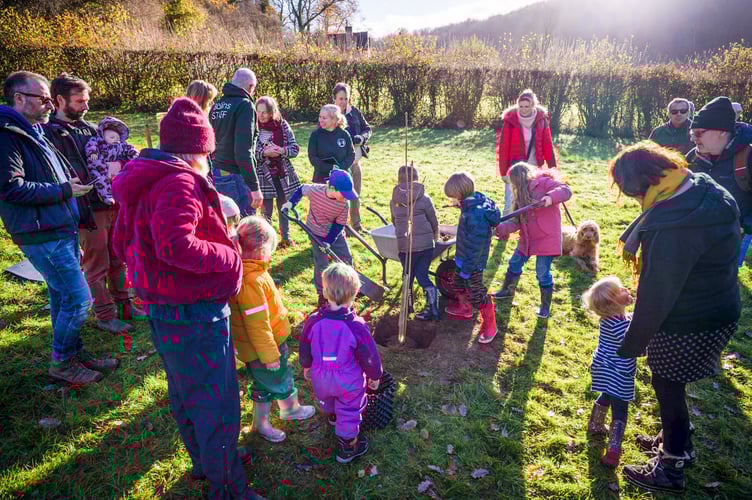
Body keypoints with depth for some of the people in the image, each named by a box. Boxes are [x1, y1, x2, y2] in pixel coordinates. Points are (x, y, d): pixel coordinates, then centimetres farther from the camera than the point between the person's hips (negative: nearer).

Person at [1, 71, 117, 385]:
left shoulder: (34, 132, 18)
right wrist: (64, 190, -16)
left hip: (63, 231, 9)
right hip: (42, 237, -9)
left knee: (62, 297, 16)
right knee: (78, 298, -7)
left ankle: (75, 353, 27)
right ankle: (60, 363, 10)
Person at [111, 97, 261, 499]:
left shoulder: (143, 182, 10)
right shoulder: (181, 183, -21)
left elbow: (122, 243, 17)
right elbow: (176, 244, -34)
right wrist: (229, 256, -21)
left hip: (165, 311, 10)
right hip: (195, 316, -10)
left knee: (184, 393, 25)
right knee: (216, 403, 5)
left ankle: (203, 461, 47)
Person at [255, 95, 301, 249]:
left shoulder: (283, 126, -2)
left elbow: (295, 148, -2)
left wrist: (281, 150, -19)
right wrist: (264, 153, -24)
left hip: (283, 174, 2)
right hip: (264, 176, -2)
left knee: (284, 208, 16)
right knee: (266, 211, 4)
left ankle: (286, 237, 33)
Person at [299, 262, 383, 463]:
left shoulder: (313, 322, -21)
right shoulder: (357, 326, -31)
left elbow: (304, 350, -3)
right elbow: (369, 356, -18)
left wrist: (306, 367, 17)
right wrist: (375, 376, 2)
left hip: (320, 378, 4)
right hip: (349, 382, -4)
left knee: (326, 400, 35)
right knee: (349, 412, 19)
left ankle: (332, 415, 67)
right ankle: (348, 448, 38)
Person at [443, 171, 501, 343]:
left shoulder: (476, 216, -34)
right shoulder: (472, 203, -5)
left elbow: (475, 247, -28)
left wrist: (467, 268, -21)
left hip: (473, 262, -10)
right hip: (463, 257, 10)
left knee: (477, 294, 5)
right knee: (459, 282, 28)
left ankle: (490, 326, 24)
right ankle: (464, 309, 53)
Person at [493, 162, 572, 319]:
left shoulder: (544, 183, -11)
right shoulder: (521, 195, 11)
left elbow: (566, 191, -23)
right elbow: (518, 221, 5)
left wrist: (551, 197, -40)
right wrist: (502, 228, -10)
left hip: (546, 239, -8)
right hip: (527, 239, 8)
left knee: (543, 273, -1)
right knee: (515, 264, 20)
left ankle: (545, 306, 17)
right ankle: (508, 291, 44)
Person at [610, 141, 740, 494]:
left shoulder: (673, 226, -32)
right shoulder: (703, 188, -3)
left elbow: (656, 294, -25)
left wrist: (632, 344, -13)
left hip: (688, 325, -9)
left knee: (667, 387, 9)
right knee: (669, 384, 25)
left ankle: (670, 471, 30)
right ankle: (679, 445, 46)